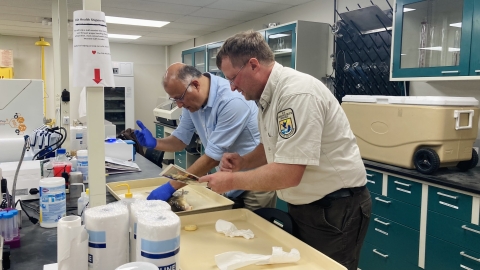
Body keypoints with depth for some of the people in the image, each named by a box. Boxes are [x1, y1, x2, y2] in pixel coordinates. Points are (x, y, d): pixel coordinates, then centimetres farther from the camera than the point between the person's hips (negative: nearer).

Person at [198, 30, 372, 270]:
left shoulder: (297, 93, -26)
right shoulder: (268, 96, 4)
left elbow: (288, 174, -30)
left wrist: (232, 181, -19)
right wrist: (242, 161, -2)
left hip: (335, 208, -9)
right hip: (303, 205, 9)